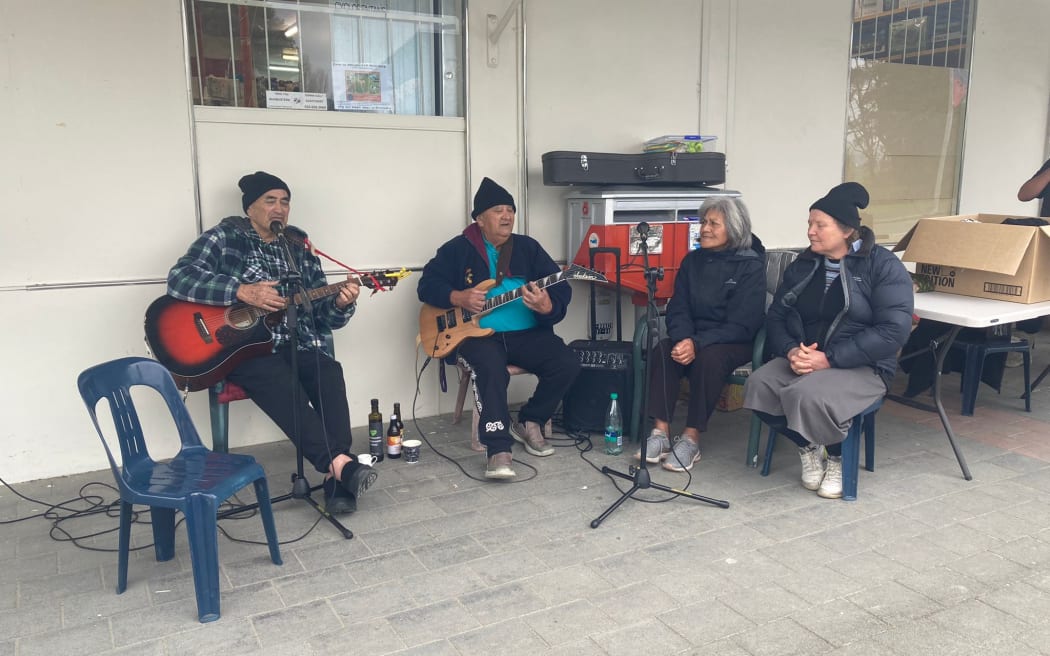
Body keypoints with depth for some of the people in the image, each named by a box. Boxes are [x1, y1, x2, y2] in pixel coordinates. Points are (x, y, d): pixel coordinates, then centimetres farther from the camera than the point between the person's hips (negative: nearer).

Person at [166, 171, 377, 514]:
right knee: (281, 383, -35)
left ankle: (337, 481, -34)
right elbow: (179, 278, -11)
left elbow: (323, 317, 14)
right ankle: (341, 462, -43)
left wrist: (341, 304, -10)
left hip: (297, 345, 4)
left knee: (330, 375, -29)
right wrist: (243, 292, -21)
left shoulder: (300, 250, 17)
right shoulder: (224, 238, 5)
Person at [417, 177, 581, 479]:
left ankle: (529, 423, 4)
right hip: (477, 333, -3)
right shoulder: (457, 249, 5)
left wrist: (548, 306, -22)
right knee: (491, 369, -36)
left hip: (527, 332, 3)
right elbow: (427, 285, 4)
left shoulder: (528, 247, 10)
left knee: (567, 364, -18)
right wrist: (458, 298, -14)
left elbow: (561, 289, 2)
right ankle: (499, 450, -30)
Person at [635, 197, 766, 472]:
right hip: (692, 338, 4)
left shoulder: (751, 266, -8)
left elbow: (741, 324, -15)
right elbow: (678, 309, 2)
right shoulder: (692, 260, 7)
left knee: (708, 358, -35)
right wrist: (683, 340, -21)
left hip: (733, 343, -4)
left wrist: (698, 344, -29)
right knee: (663, 350, -26)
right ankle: (660, 432, -27)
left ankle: (691, 438, -26)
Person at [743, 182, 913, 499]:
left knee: (810, 396, -35)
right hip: (802, 357, 5)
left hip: (860, 366, -5)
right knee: (759, 385, -25)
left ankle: (838, 456, 0)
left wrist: (829, 359, -23)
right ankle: (807, 446, 3)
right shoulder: (804, 264, 10)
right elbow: (776, 316, 9)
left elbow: (894, 330, -17)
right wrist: (791, 351, -14)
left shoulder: (883, 266, -7)